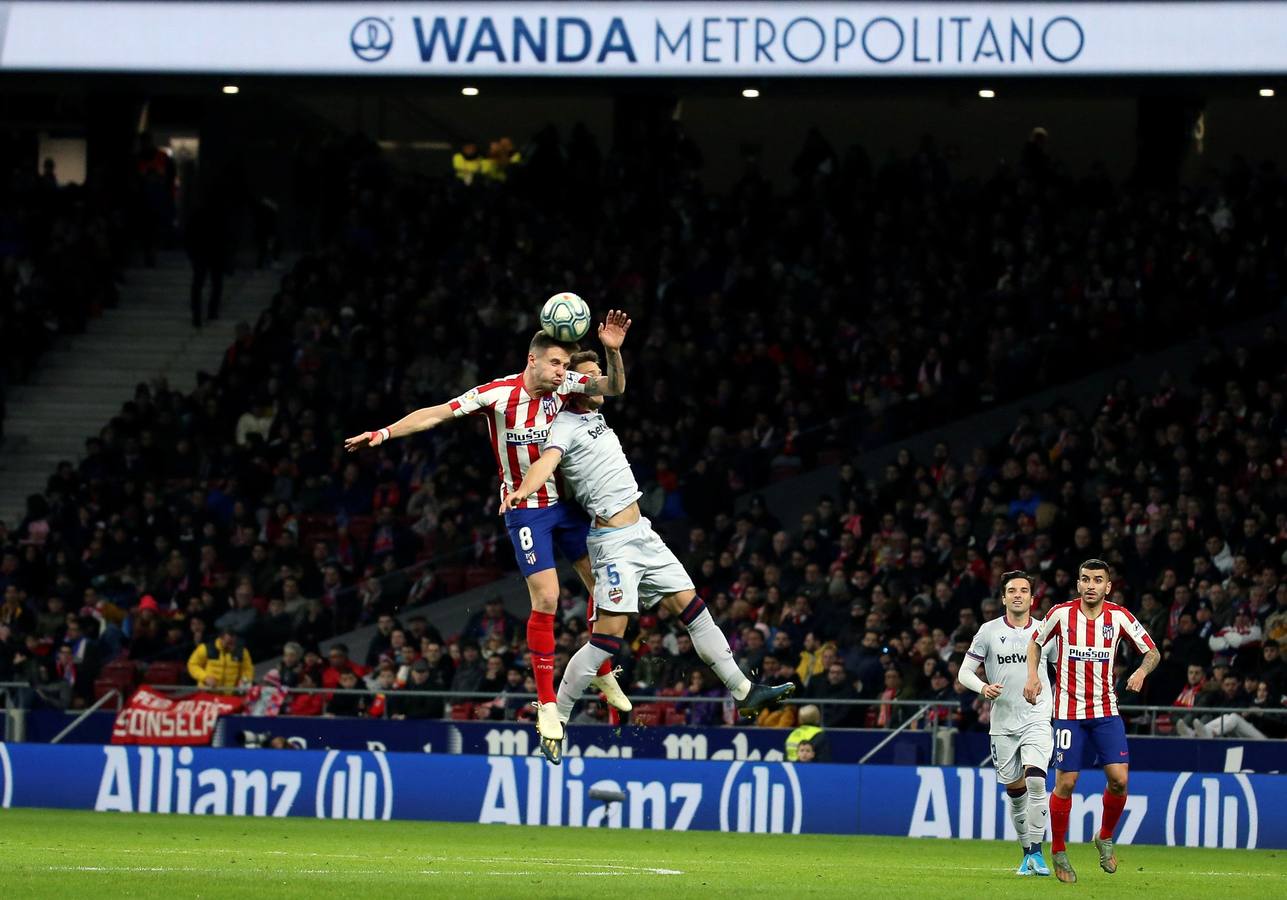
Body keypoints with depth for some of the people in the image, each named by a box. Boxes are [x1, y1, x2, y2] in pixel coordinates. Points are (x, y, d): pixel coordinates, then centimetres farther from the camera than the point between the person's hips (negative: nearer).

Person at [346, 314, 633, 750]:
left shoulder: (564, 385, -8)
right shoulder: (497, 394, -18)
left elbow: (613, 387, -14)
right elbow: (436, 414, -17)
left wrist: (612, 351, -33)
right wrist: (384, 433, -24)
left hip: (567, 501, 5)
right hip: (525, 509, -5)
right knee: (545, 599, -12)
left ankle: (603, 674, 28)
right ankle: (547, 704, -2)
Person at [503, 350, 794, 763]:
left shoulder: (593, 415, 14)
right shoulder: (565, 425, -12)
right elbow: (548, 460, -31)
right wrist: (522, 490, -51)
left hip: (642, 534, 9)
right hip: (614, 541, -9)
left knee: (691, 607, 11)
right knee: (607, 637, -13)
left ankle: (743, 692, 18)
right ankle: (554, 722, -5)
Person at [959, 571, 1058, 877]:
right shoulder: (989, 631, 1)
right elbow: (965, 672, 2)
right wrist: (983, 687, -18)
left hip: (1037, 719, -1)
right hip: (1003, 722, 1)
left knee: (1035, 781, -20)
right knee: (1015, 790, 6)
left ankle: (1036, 852, -13)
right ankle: (1027, 853, 22)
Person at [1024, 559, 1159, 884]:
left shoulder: (1119, 617, -4)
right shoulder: (1062, 613, -5)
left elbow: (1153, 652, 3)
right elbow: (1036, 642, 13)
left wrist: (1141, 671, -17)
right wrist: (1032, 675, -2)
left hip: (1106, 711, 1)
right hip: (1069, 712, -1)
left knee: (1119, 778, -10)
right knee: (1065, 783, -4)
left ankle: (1105, 838, 16)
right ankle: (1058, 852, 13)